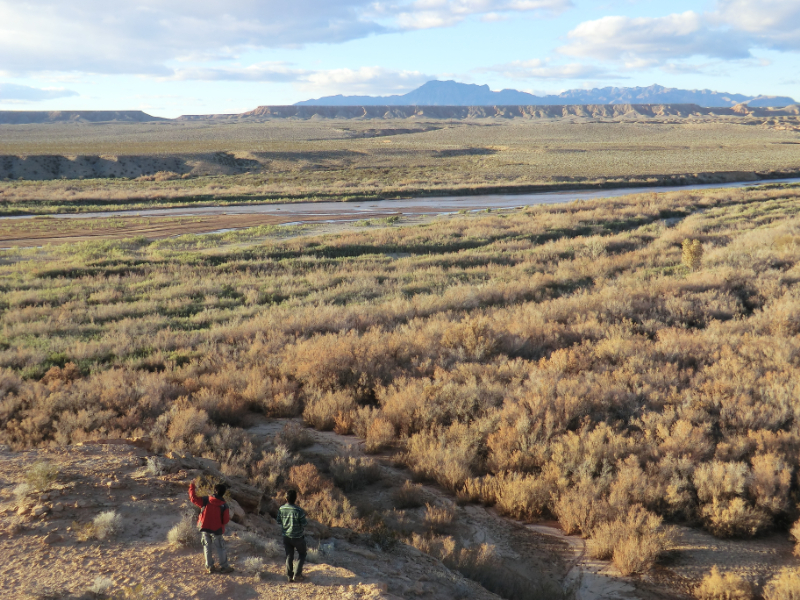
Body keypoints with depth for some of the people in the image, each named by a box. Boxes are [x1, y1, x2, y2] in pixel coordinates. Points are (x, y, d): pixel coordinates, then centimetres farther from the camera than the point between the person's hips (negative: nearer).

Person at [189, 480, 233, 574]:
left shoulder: (206, 500, -12)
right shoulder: (224, 506, -13)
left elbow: (193, 498, -7)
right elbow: (226, 520, -10)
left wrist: (192, 487, 3)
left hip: (204, 528, 2)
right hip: (217, 530, -2)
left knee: (207, 547, 14)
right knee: (220, 548, 9)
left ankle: (209, 566, 18)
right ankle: (224, 566, 13)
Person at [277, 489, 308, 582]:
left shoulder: (281, 509, -9)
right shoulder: (299, 510, -23)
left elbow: (279, 522, 1)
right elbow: (304, 525, -15)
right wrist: (303, 532, 6)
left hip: (286, 536, 4)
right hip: (298, 537, -4)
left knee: (289, 556, 16)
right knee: (302, 554, 16)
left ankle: (289, 575, 20)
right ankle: (297, 574, 9)